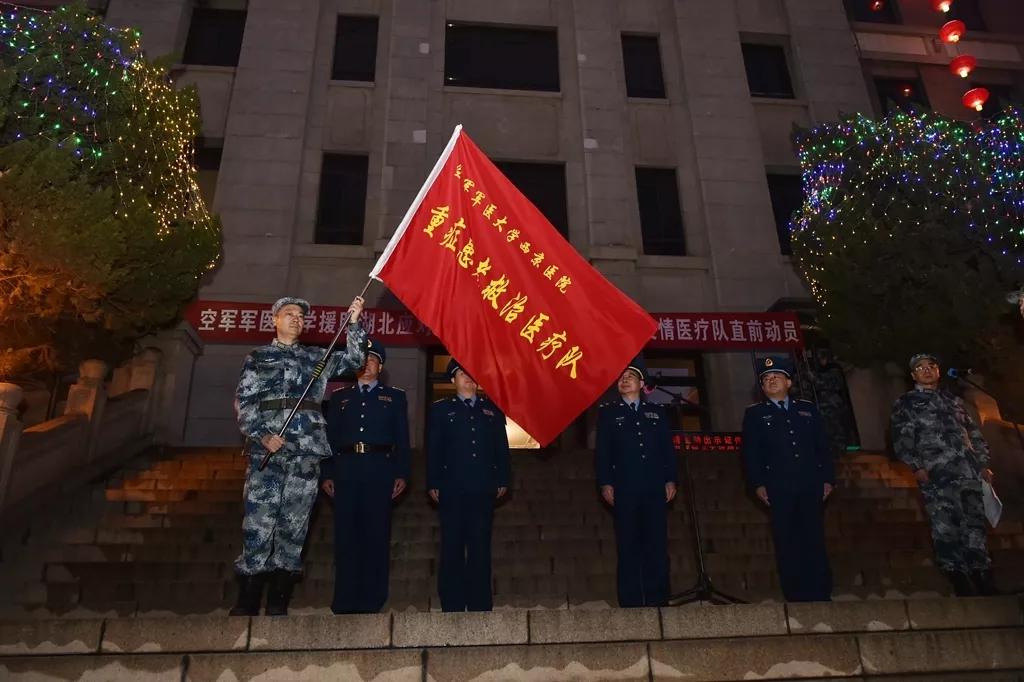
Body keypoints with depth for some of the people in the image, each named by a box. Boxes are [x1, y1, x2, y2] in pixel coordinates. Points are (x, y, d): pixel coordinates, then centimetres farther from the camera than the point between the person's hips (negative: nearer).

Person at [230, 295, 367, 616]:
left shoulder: (316, 357, 21)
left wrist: (354, 323, 1)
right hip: (267, 446, -2)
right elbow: (244, 401, 6)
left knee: (294, 525, 2)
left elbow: (354, 358, 12)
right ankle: (246, 606, 5)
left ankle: (278, 606, 10)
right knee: (258, 523, -6)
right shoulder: (258, 356, 15)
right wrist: (261, 435, -9)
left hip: (307, 447, 2)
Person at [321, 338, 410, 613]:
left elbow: (402, 439, 7)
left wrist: (402, 474, -2)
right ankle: (345, 601, 11)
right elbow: (330, 437, 12)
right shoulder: (339, 397, 18)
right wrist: (326, 474, 2)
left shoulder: (395, 397, 14)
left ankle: (372, 600, 9)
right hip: (346, 470, 1)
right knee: (346, 535, 2)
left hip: (380, 470, -1)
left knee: (376, 534, 0)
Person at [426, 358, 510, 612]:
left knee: (481, 546, 7)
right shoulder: (441, 409, 7)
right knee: (452, 547, 3)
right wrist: (433, 484, -2)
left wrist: (502, 480, 6)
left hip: (483, 489, 1)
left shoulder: (492, 408, 11)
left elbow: (501, 446, 11)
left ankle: (480, 604, 16)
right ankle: (452, 605, 13)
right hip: (452, 489, -1)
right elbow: (433, 449, 4)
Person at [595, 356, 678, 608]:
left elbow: (668, 448, 13)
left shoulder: (657, 412, 15)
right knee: (628, 548, 1)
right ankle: (630, 603, 8)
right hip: (624, 490, -2)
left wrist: (670, 479, 4)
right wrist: (605, 483, -4)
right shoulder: (607, 412, 9)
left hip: (655, 489, 2)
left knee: (657, 547, 3)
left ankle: (658, 602, 11)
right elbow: (602, 451, 4)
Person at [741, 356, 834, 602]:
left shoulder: (807, 409, 15)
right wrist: (757, 484, -7)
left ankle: (821, 596, 13)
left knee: (815, 542, 4)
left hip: (811, 487, 2)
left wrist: (828, 478, 5)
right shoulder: (754, 413, 7)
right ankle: (795, 597, 9)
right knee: (787, 544, 1)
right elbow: (750, 452, 1)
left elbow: (822, 447, 13)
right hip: (779, 489, -2)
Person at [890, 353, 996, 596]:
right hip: (935, 475, -3)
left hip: (968, 471, 3)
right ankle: (960, 584, -1)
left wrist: (983, 464, 9)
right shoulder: (905, 403, 11)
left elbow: (974, 433, 21)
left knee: (975, 528, 0)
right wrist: (916, 466, -10)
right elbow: (901, 438, 2)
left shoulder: (953, 400, 23)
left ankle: (985, 586, 5)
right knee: (945, 530, -6)